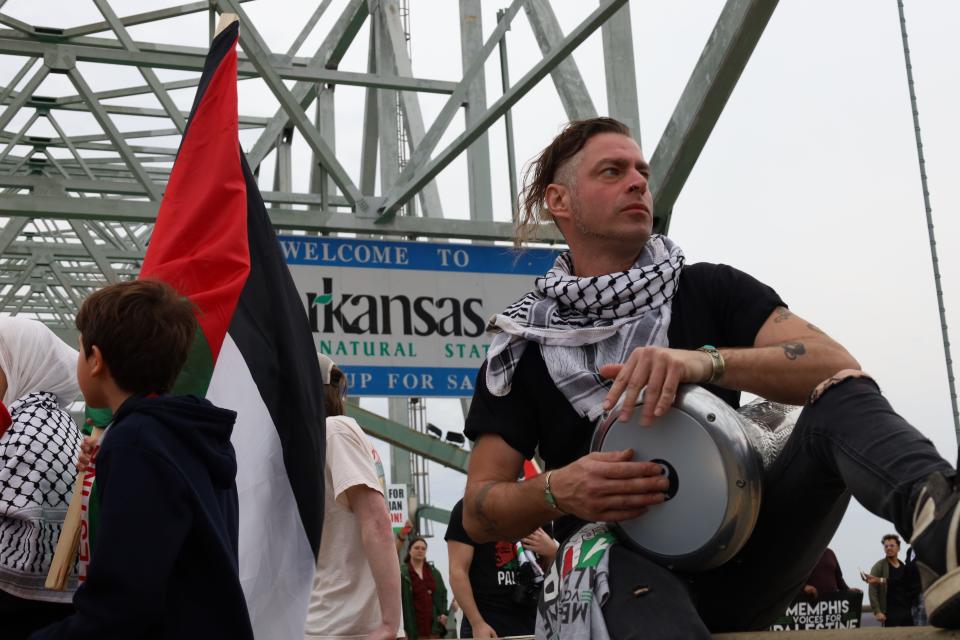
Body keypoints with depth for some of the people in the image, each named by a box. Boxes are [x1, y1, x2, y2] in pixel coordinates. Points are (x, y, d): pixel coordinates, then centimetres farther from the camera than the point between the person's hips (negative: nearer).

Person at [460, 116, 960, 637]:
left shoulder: (709, 289, 7)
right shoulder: (523, 345, 6)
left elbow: (836, 367, -10)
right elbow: (479, 513, 3)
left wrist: (707, 362, -27)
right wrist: (557, 492, -19)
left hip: (740, 555, 2)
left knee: (842, 399, -23)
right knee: (603, 556, -40)